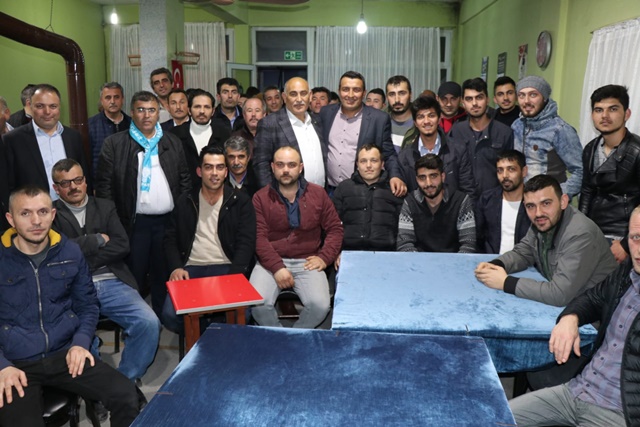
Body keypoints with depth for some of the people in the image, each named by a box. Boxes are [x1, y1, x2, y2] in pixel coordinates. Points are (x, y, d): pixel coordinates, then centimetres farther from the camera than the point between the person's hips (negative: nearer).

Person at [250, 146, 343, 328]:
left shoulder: (318, 193, 6)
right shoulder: (260, 197, 1)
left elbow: (335, 228, 9)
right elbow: (259, 237, -6)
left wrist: (324, 258, -5)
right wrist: (277, 267, -18)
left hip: (306, 262, 1)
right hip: (271, 262, 0)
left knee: (320, 305, -23)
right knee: (258, 304, -25)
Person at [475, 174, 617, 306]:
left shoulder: (580, 235, -28)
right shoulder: (542, 222, -4)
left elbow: (559, 294, -33)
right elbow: (522, 252, 9)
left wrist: (505, 282, -26)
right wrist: (494, 265, -12)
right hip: (560, 304, 6)